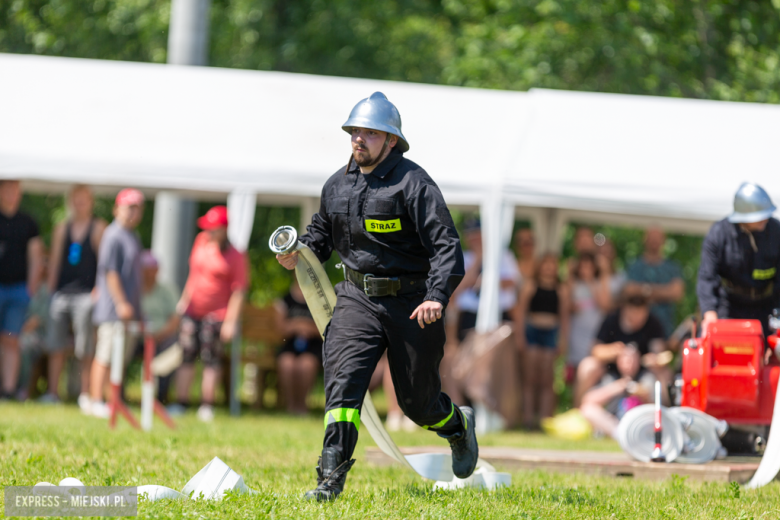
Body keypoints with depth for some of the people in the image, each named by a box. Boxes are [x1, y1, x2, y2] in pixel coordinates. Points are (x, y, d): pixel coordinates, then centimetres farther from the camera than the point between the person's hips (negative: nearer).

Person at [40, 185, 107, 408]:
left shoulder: (98, 227, 2)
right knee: (56, 345, 3)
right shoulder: (62, 228, 13)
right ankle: (52, 392, 9)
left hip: (86, 292, -4)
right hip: (61, 292, 4)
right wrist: (51, 287, 9)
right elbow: (55, 259, 15)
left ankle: (85, 394, 2)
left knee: (85, 348, -3)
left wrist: (99, 289, -7)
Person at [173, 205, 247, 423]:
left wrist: (231, 321, -16)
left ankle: (206, 407, 0)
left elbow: (239, 290, -11)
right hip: (192, 311, 6)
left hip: (217, 314, -5)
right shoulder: (201, 241, 8)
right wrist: (184, 299, 23)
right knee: (187, 356, 4)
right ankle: (181, 403, 7)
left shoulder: (234, 256, -10)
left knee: (211, 359, -5)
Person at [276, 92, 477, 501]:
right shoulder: (337, 185, 8)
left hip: (412, 302, -4)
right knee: (343, 378, -16)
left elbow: (446, 246, -18)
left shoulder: (413, 183, -12)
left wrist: (437, 297, -33)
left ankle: (458, 426, 43)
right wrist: (298, 253, 4)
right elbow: (322, 233, 26)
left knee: (417, 401, 8)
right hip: (358, 298, 4)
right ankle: (331, 478, -19)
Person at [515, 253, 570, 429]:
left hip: (551, 333, 1)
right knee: (530, 377, -6)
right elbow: (521, 311, 4)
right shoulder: (530, 286, 5)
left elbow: (564, 316, 13)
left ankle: (545, 419, -1)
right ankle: (528, 417, -5)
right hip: (532, 331, -1)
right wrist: (520, 336, -4)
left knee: (547, 379, -1)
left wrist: (563, 340, 7)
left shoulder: (562, 289, 10)